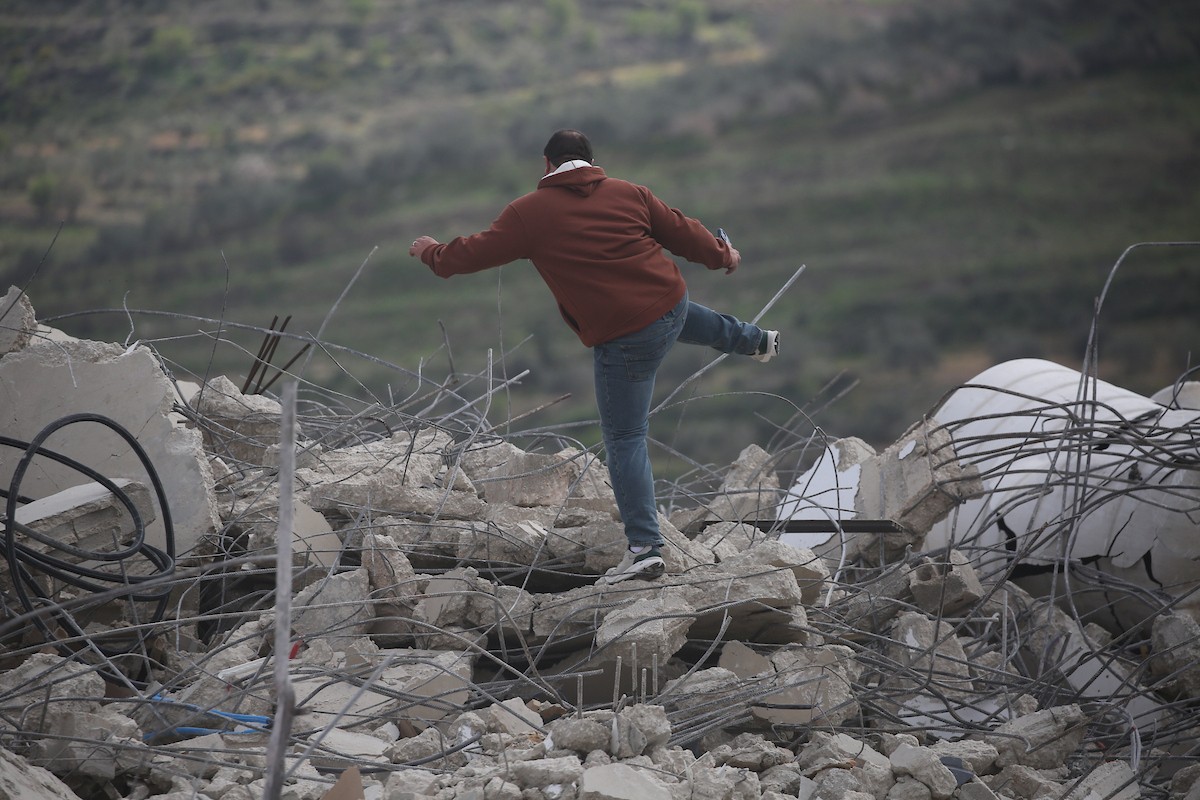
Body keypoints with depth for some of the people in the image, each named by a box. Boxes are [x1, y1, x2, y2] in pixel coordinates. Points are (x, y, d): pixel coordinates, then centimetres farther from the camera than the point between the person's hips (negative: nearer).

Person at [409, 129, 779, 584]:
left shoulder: (529, 212, -4)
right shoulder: (627, 193, 6)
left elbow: (476, 253, 2)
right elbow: (680, 231, 14)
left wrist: (432, 253, 22)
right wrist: (722, 254, 32)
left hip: (623, 338, -5)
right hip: (673, 303, 5)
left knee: (624, 440, 2)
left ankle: (645, 548, -2)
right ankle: (755, 341, 64)